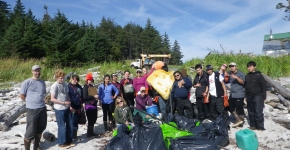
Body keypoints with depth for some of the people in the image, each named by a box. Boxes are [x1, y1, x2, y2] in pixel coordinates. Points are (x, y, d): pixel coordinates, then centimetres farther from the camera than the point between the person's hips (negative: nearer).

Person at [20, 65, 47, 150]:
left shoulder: (42, 82, 10)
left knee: (40, 130, 16)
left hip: (43, 108, 6)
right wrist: (30, 103, 2)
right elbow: (22, 95, -2)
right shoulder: (27, 82, -6)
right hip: (32, 110, -6)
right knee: (30, 132, -3)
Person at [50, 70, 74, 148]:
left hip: (66, 108, 7)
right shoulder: (54, 86, -14)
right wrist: (63, 103, -18)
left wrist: (69, 104, 5)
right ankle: (61, 143, 20)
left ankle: (69, 140, 30)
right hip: (59, 109, -7)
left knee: (68, 125, 15)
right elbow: (52, 99, -16)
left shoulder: (65, 84, 6)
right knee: (62, 126, 4)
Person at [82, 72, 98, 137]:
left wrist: (96, 98, 7)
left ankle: (91, 132, 28)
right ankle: (89, 134, 9)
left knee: (94, 119, 14)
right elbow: (85, 97, -19)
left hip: (94, 105, 8)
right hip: (89, 105, -8)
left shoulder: (92, 87, 15)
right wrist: (93, 96, -18)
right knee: (90, 120, -4)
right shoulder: (85, 87, -8)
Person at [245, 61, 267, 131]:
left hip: (257, 96, -6)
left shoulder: (259, 75, -5)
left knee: (258, 112, -6)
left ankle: (260, 127, 3)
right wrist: (246, 96, 13)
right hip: (249, 97, 6)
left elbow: (264, 86, -6)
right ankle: (252, 125, 20)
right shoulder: (247, 76, 10)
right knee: (251, 112, 10)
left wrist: (264, 96, -9)